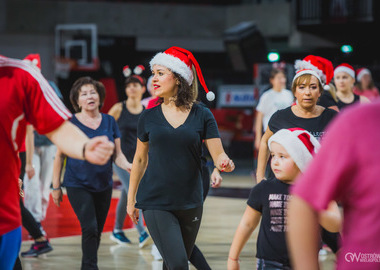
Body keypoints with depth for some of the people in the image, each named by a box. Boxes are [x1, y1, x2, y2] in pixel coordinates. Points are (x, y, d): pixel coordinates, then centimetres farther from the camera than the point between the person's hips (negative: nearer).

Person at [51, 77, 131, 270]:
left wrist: (128, 166, -17)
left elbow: (117, 154, 5)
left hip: (103, 186, 4)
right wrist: (56, 186, 0)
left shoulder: (109, 122, 4)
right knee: (90, 228, -17)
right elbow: (59, 155, 1)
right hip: (78, 186, -4)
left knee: (97, 232, 11)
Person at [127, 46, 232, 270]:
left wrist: (224, 163, -28)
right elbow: (140, 160, 12)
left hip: (190, 204, 1)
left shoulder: (202, 115, -1)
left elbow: (218, 154, -4)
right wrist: (131, 199, 15)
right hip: (156, 204, -1)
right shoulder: (149, 117, 2)